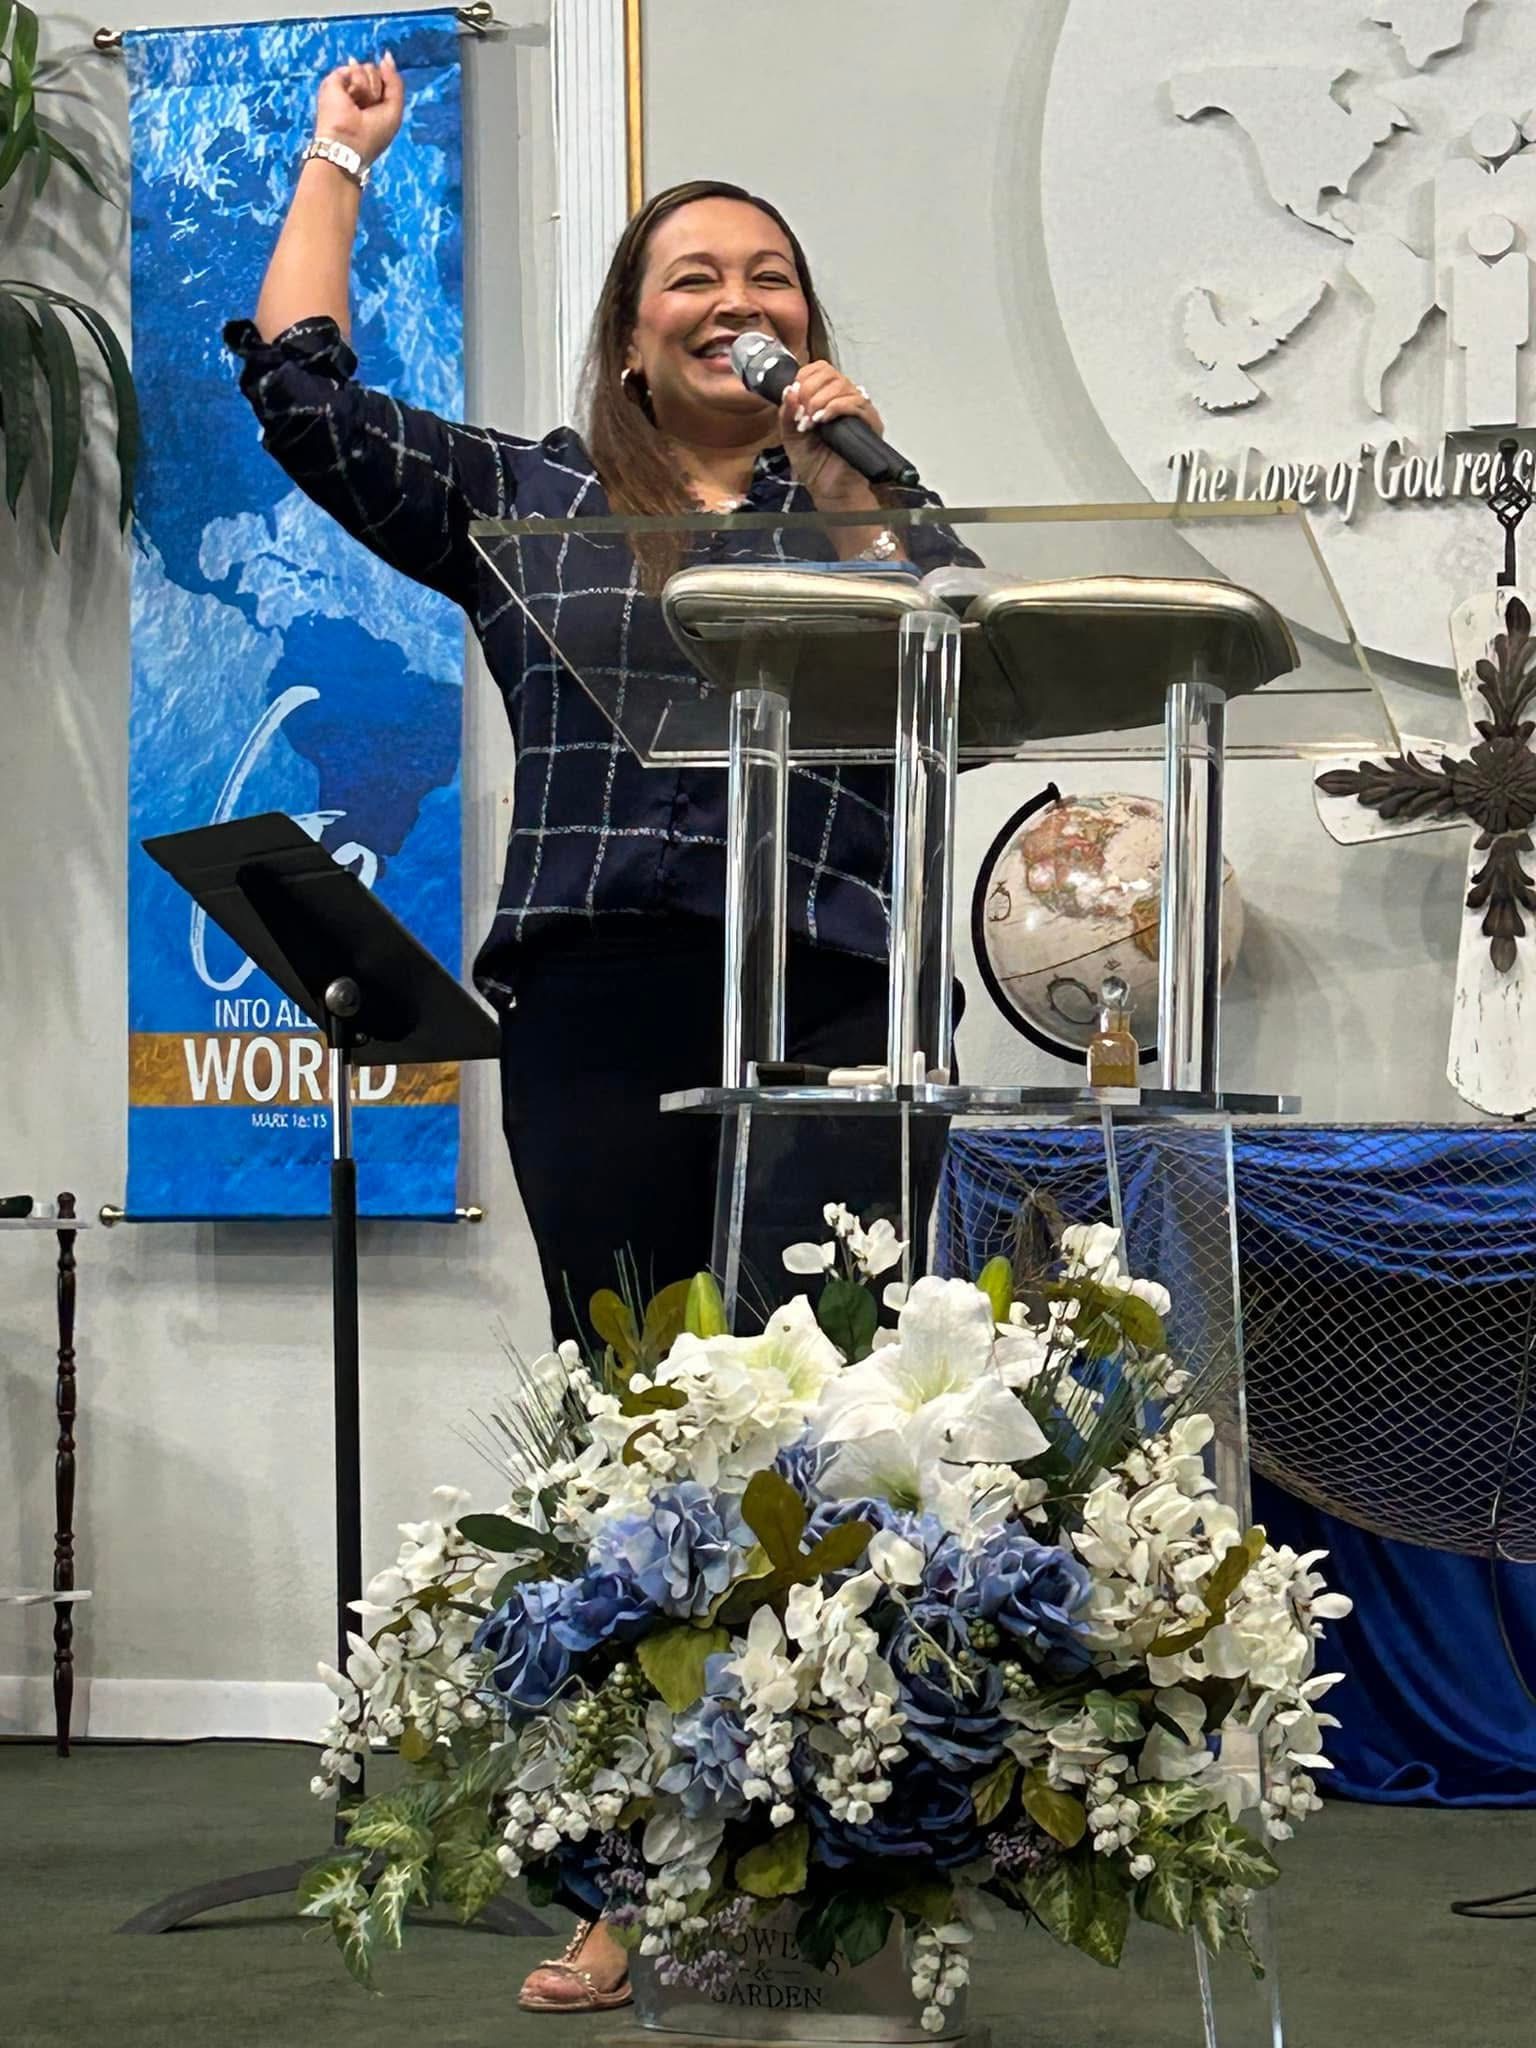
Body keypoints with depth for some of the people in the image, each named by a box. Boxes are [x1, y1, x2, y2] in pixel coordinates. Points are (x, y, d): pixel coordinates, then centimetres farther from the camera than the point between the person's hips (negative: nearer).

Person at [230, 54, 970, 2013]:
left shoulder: (865, 504, 17)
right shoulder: (520, 499, 18)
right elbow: (302, 391, 15)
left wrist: (850, 491, -3)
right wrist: (336, 161, 23)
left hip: (831, 995, 0)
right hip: (601, 1011, 1)